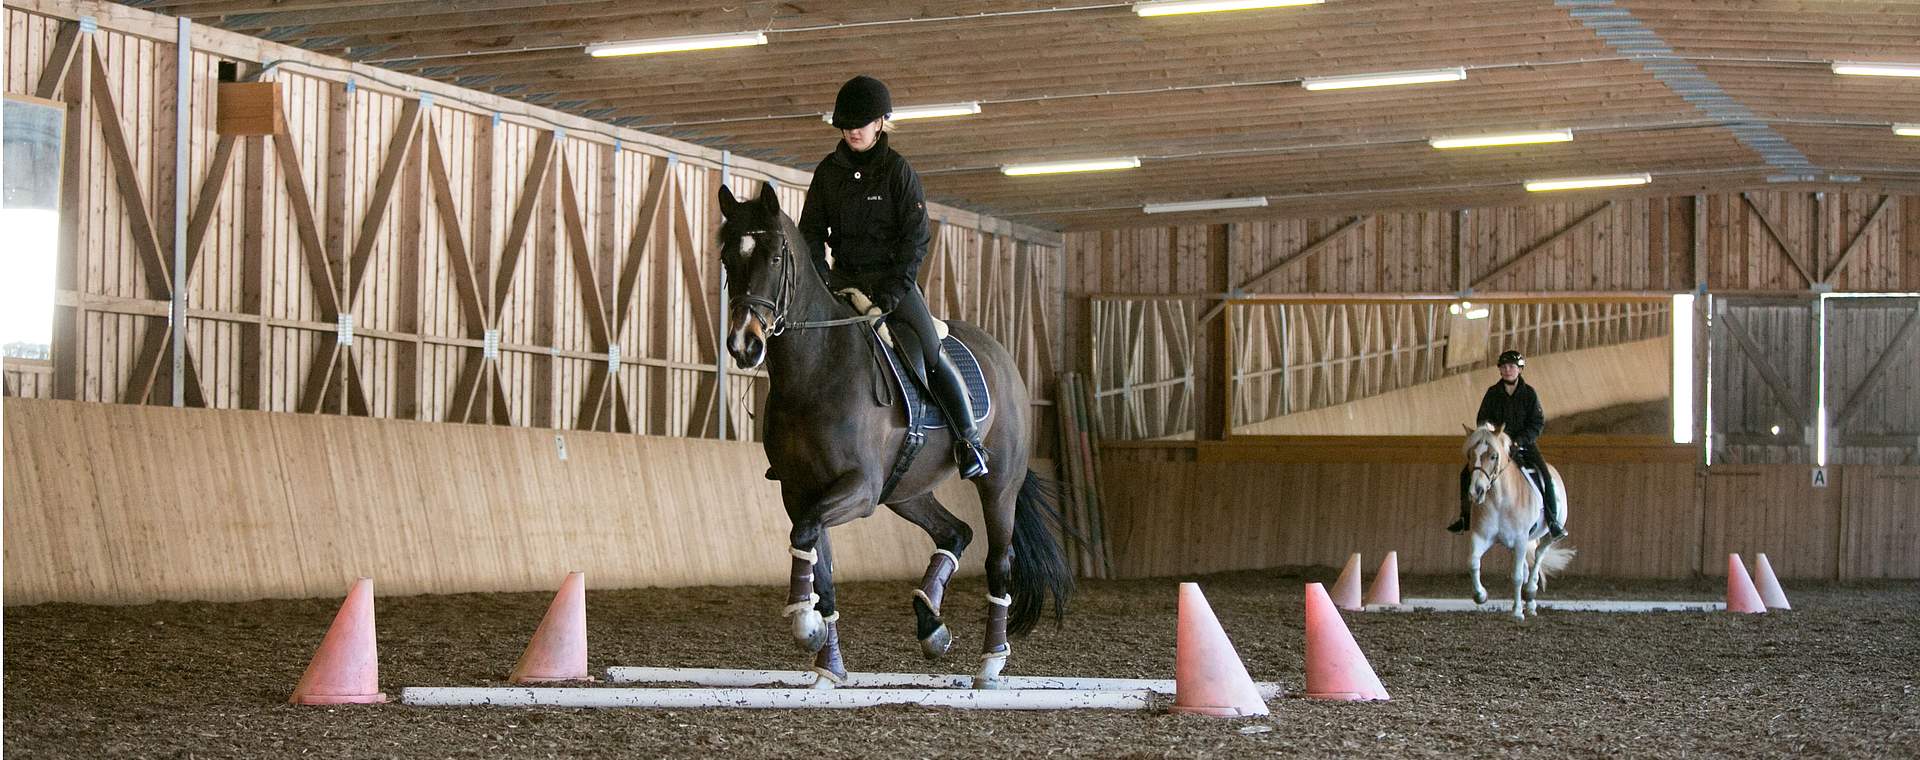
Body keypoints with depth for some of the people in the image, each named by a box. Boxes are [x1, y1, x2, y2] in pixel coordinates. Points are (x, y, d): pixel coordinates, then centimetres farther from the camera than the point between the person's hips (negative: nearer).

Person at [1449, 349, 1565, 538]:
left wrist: (1518, 442, -22)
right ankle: (1466, 517, 2)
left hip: (1525, 444, -2)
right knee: (1467, 473, -10)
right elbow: (1482, 419, 5)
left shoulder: (1529, 393, -6)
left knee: (1545, 478, -23)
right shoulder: (1493, 393, 1)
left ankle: (1553, 521, -12)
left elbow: (1538, 423, -9)